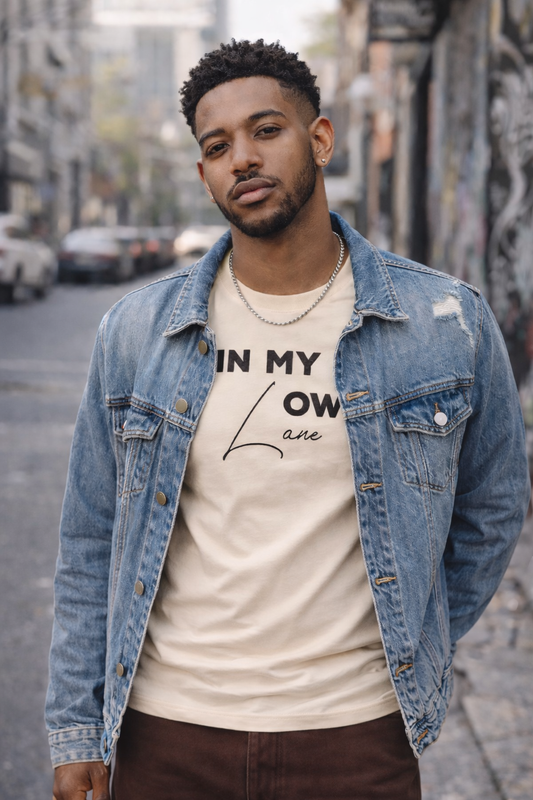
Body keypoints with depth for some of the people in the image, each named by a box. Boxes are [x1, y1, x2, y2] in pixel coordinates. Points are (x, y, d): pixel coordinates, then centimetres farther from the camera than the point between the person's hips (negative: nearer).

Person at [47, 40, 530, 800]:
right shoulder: (138, 332, 0)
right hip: (167, 734, 1)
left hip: (356, 735, -1)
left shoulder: (448, 323, -3)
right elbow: (91, 544, 5)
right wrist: (76, 731, 4)